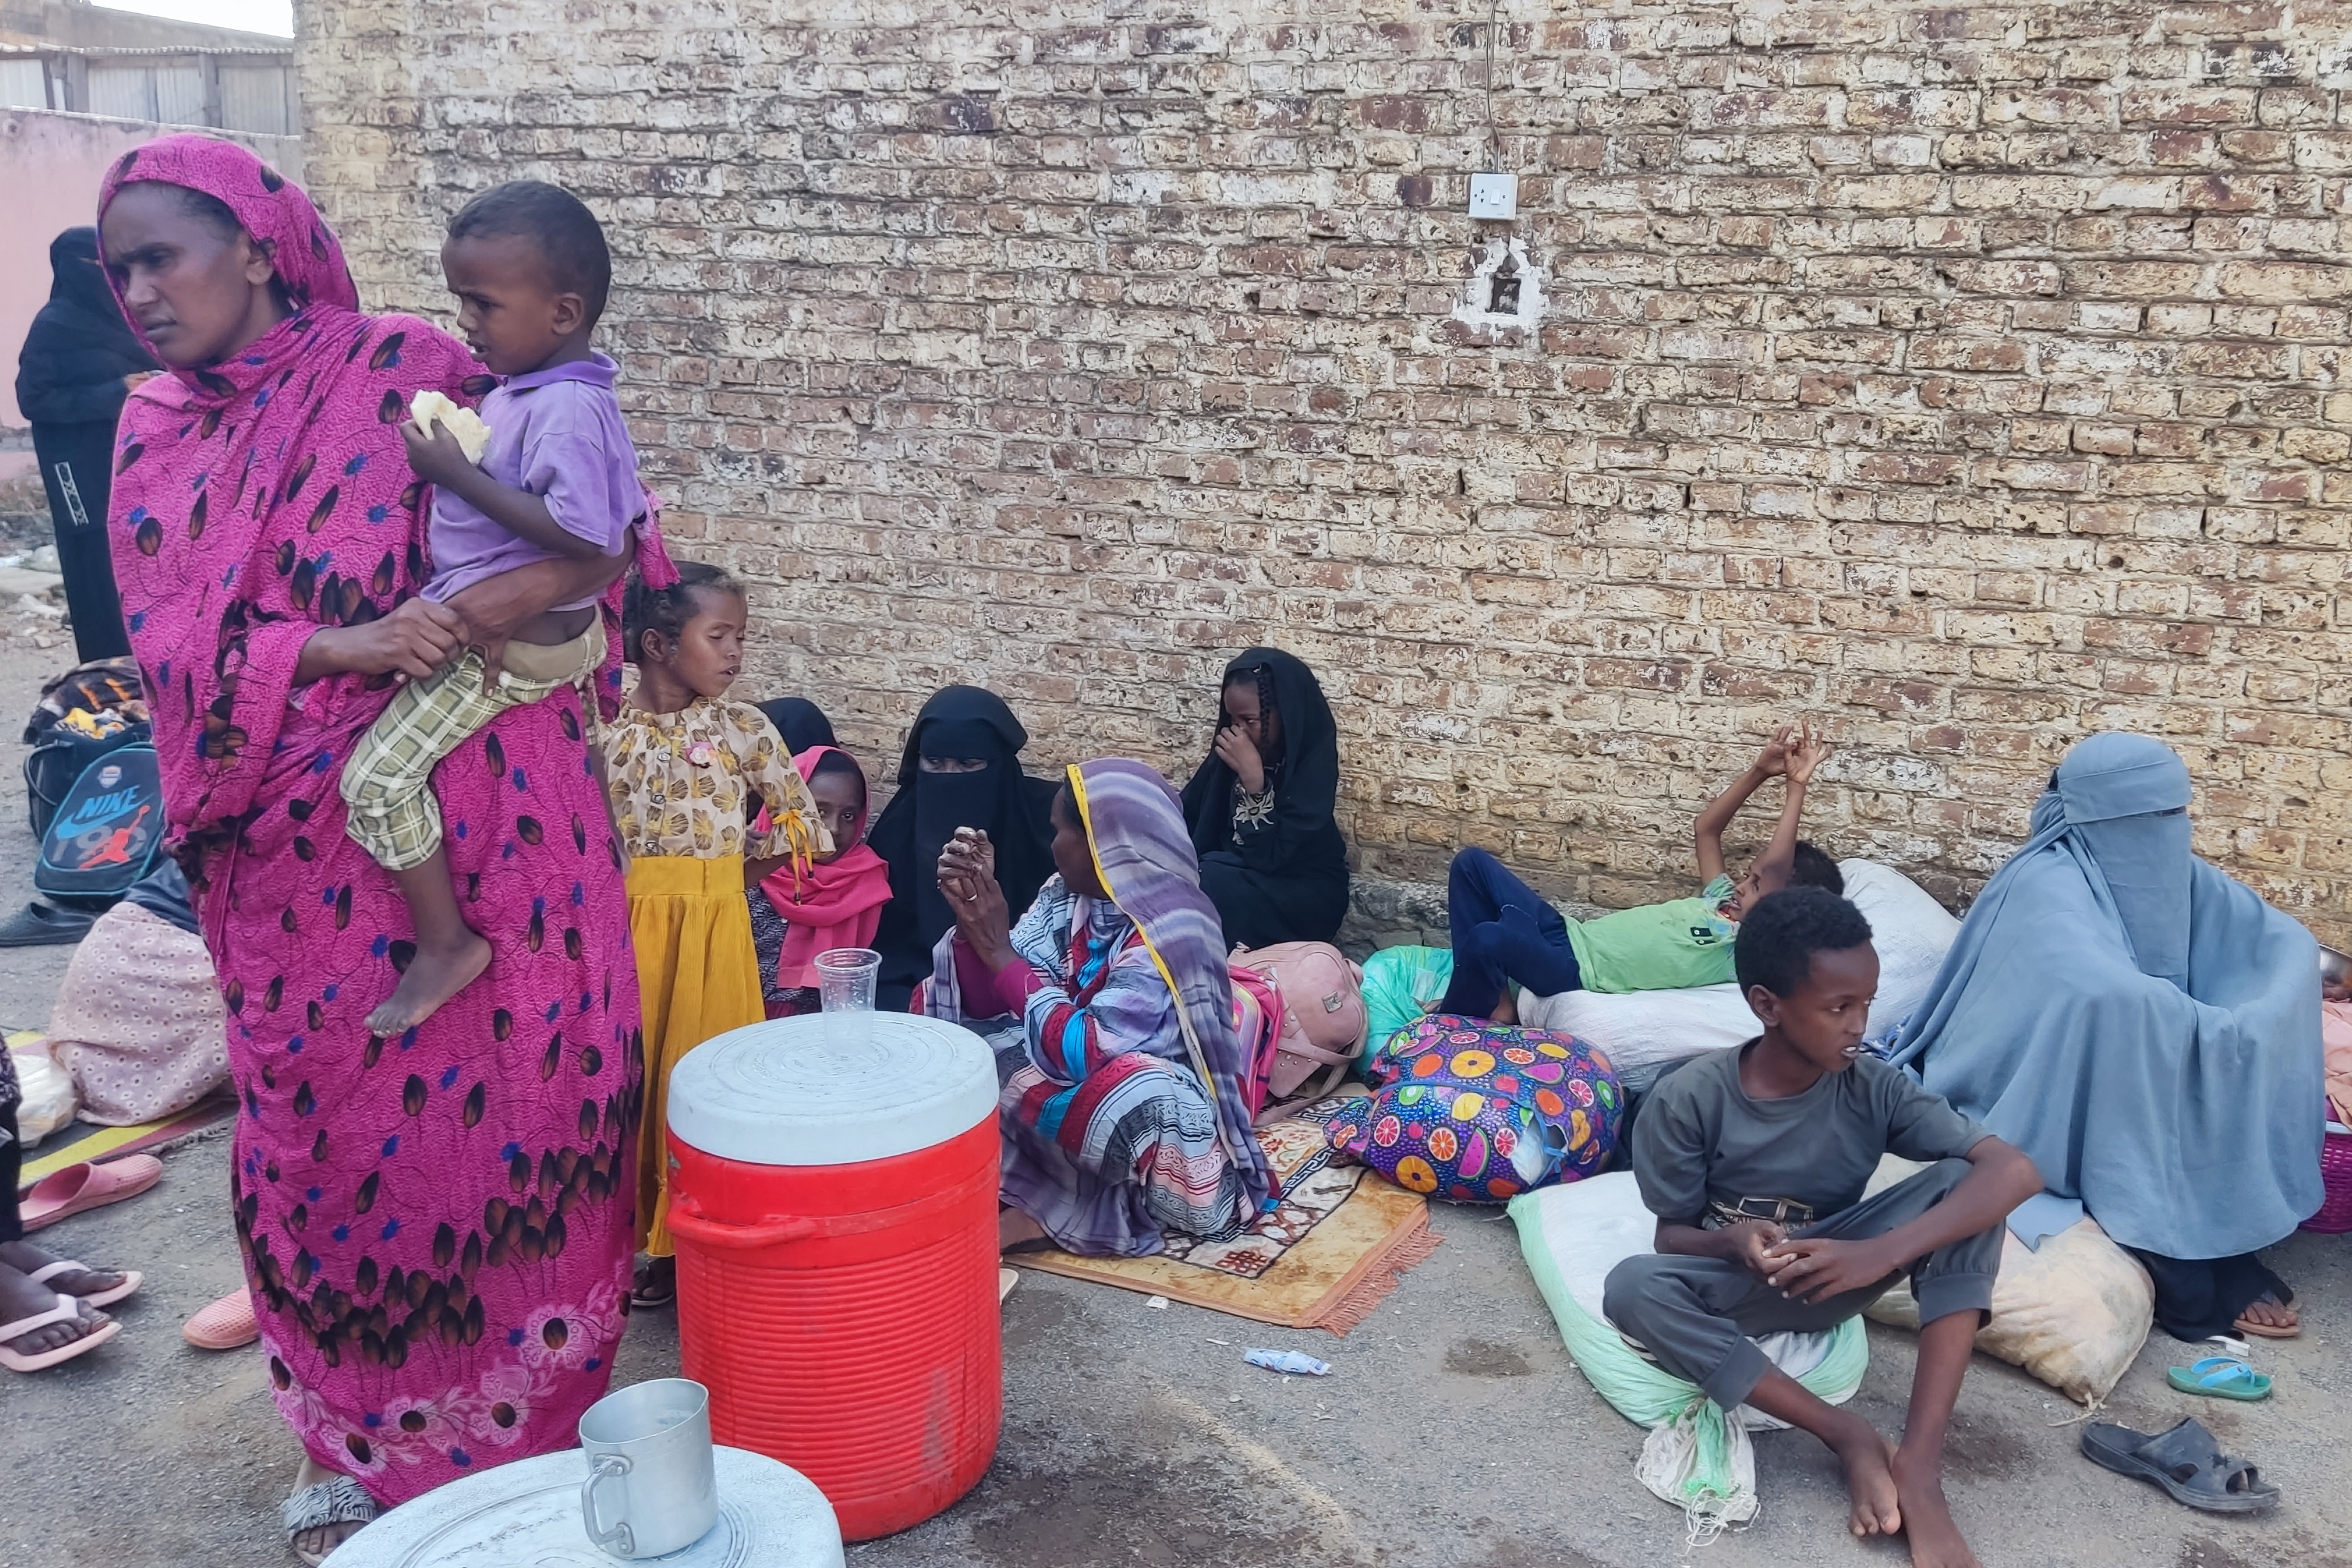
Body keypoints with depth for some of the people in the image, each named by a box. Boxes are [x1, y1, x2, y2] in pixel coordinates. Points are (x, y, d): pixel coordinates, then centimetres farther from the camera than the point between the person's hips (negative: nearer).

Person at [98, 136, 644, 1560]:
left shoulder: (405, 370, -2)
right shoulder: (156, 439, 10)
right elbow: (173, 646, -1)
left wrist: (525, 594, -22)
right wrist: (336, 648, -18)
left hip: (478, 810, -3)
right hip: (297, 850, 4)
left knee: (502, 1094, 3)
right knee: (327, 1122, 12)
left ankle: (529, 1409, 23)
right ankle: (362, 1439, 31)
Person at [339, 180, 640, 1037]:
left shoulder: (567, 408, -25)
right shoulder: (525, 390, 6)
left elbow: (580, 534, -34)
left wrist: (458, 474, -27)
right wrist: (453, 461, 6)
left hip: (509, 639, -11)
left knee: (378, 775, -10)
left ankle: (445, 942, 1)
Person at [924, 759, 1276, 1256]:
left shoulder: (1169, 932, -24)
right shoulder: (1067, 894, -2)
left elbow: (1085, 1052, -30)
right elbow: (985, 1006, 1)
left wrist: (1000, 951, -23)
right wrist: (972, 917, -15)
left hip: (1150, 1116, -8)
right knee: (939, 997, 0)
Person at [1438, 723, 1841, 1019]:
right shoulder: (1723, 902, 14)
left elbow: (1774, 865, -27)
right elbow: (1705, 829, 18)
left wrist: (1797, 783, -23)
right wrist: (1760, 771, 8)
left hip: (1575, 969, -10)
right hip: (1568, 936, 10)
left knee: (1488, 938, -39)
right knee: (1472, 862, 2)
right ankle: (1483, 993, 0)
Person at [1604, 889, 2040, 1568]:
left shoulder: (1875, 1088, -15)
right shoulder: (1687, 1099, -19)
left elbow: (2016, 1171, -25)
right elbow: (1671, 1237, -9)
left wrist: (1881, 1254, -39)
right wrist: (1731, 1242, -34)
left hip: (1835, 1275, 2)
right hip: (1735, 1281, -2)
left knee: (1962, 1182, -23)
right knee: (1632, 1288, -35)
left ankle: (1920, 1460, -28)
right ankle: (1850, 1435, -22)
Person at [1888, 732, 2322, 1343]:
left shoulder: (2171, 872, -4)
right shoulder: (2047, 887, -27)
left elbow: (2286, 940, -1)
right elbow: (2109, 995, -44)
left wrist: (2263, 1019, -19)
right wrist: (2222, 1034, -32)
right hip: (2030, 1100, -8)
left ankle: (2222, 1252, -3)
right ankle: (2194, 1280, -11)